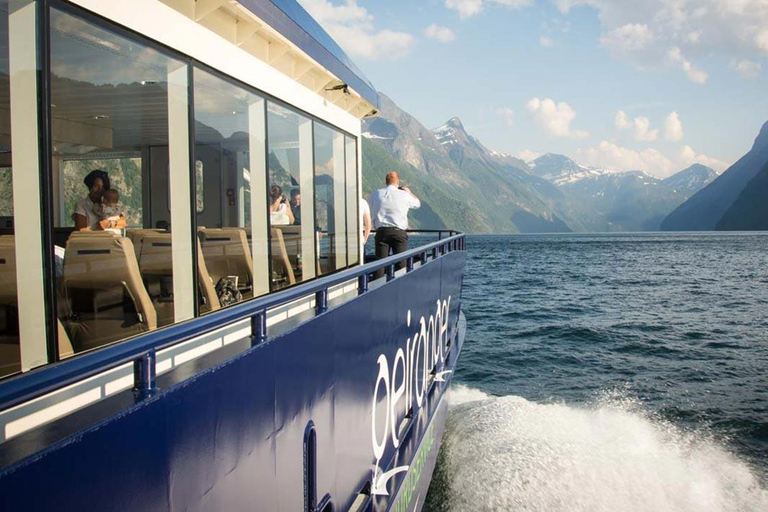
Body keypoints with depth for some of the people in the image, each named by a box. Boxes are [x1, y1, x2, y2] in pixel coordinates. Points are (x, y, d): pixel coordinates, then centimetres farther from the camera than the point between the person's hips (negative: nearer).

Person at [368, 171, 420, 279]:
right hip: (399, 232, -1)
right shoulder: (404, 194, 0)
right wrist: (409, 191, 34)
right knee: (401, 263, 4)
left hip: (381, 232, 2)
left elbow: (372, 214, 15)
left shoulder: (375, 194, 5)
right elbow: (418, 203, 20)